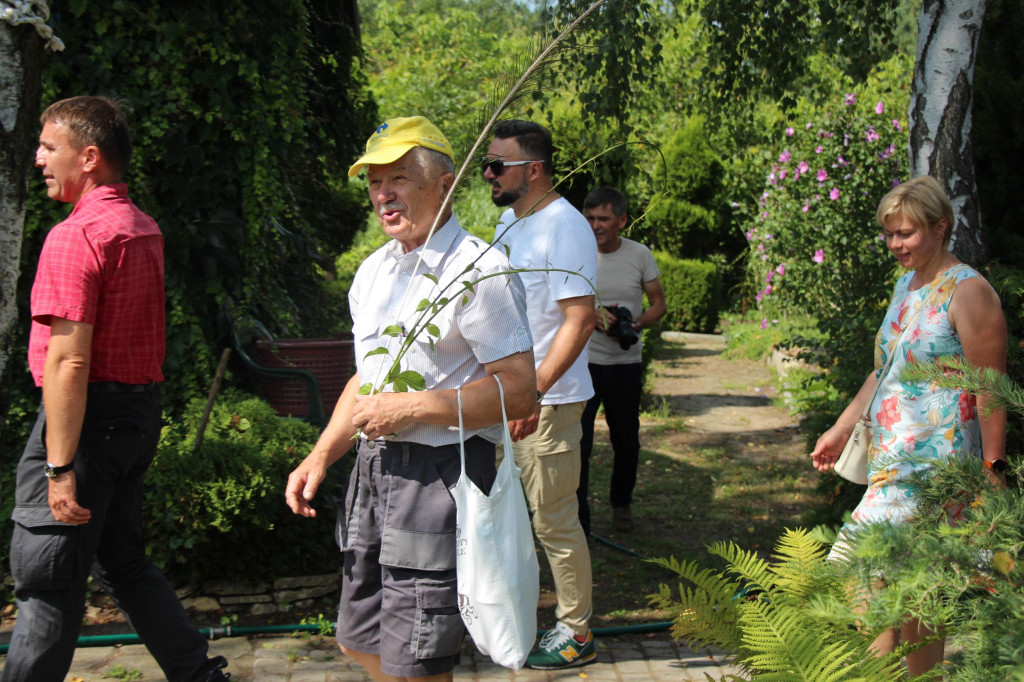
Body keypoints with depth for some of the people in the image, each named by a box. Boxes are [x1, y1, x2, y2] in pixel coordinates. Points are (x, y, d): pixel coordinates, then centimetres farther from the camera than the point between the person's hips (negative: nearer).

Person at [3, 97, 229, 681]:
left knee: (49, 580, 2)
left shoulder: (75, 236, -17)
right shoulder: (145, 228, 12)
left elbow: (69, 362, -22)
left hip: (89, 414, -9)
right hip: (142, 408, 9)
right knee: (123, 562, 18)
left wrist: (59, 469, -21)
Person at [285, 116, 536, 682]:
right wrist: (320, 456, 11)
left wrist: (412, 408, -20)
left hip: (440, 471, -8)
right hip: (373, 465, 8)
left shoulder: (479, 270, -12)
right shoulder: (372, 271, 14)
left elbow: (518, 391, -17)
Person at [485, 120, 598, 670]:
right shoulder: (509, 221, 12)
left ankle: (575, 634, 15)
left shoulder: (564, 228, -16)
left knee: (554, 521, 0)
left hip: (548, 401, -9)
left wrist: (535, 390, -27)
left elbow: (580, 319, -22)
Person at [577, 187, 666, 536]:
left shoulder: (639, 255, 0)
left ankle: (621, 503, 38)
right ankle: (576, 524, 2)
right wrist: (590, 313, -19)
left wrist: (634, 324, -14)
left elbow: (658, 304, 6)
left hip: (625, 364, 2)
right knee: (577, 444, -8)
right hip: (583, 361, -2)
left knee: (626, 443, 14)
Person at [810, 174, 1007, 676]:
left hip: (933, 464, -8)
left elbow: (989, 389, -13)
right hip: (892, 458, 8)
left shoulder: (968, 292, -11)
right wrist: (841, 429, 22)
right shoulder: (907, 285, 15)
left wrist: (992, 470, -14)